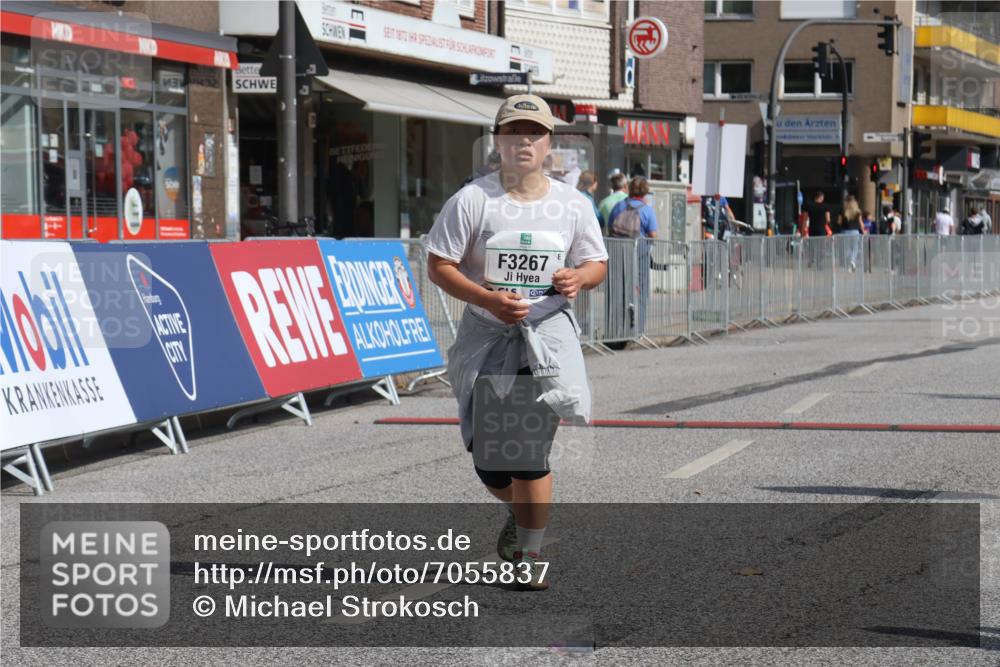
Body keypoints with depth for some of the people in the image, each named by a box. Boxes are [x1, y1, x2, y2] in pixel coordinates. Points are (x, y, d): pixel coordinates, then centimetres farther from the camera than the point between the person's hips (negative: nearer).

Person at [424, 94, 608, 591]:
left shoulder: (572, 205, 5)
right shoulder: (472, 200, -3)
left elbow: (598, 264, 14)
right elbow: (438, 265, -4)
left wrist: (579, 277, -10)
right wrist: (488, 299, -18)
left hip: (548, 335, 0)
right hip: (486, 339, 0)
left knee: (532, 451, -8)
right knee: (489, 458, 4)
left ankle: (529, 555, 6)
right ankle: (519, 512, 38)